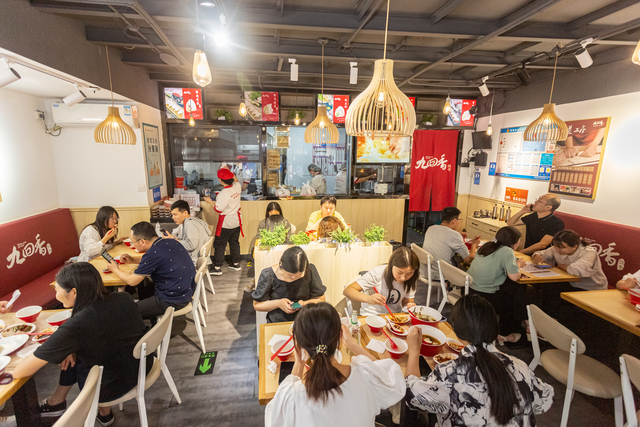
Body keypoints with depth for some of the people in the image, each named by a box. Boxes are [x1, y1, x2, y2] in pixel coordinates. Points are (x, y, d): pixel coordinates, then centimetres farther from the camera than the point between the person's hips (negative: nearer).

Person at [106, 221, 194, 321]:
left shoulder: (153, 253, -24)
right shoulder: (171, 242, 1)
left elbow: (132, 281, -13)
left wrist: (115, 269, 5)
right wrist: (133, 260, 15)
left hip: (173, 301, -9)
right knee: (143, 287, 28)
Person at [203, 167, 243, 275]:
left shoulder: (223, 194, -25)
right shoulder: (237, 186, -6)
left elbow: (218, 209, -19)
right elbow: (236, 181, 20)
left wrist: (210, 201, -6)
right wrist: (229, 171, 19)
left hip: (226, 224, -7)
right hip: (237, 221, 7)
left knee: (219, 244, 4)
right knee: (234, 242, 19)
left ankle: (217, 268, 10)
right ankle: (236, 264, 30)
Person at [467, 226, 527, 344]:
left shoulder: (487, 245, 8)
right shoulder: (507, 251, -13)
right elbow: (514, 276, -18)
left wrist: (515, 264, 15)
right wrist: (518, 265, 2)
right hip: (483, 298, -7)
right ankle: (506, 334, 28)